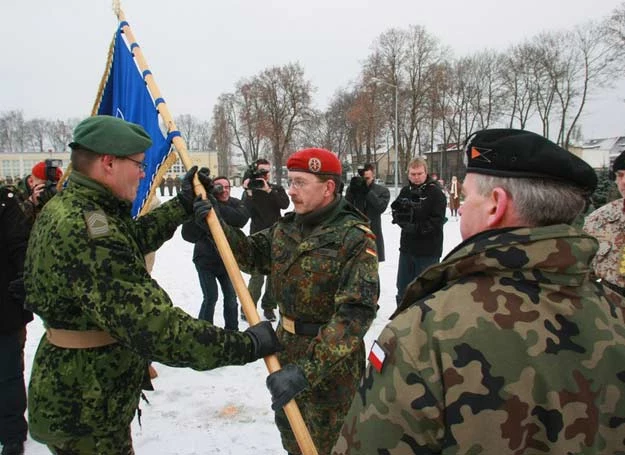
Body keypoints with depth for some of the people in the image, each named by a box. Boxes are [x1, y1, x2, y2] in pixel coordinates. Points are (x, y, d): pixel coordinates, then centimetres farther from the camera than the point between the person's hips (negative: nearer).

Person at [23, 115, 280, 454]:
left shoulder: (63, 206, 2)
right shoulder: (88, 231, -32)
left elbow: (132, 238, 16)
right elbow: (153, 327, -36)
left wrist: (183, 205, 13)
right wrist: (245, 345, -32)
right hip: (84, 413, -10)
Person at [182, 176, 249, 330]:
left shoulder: (235, 203, -5)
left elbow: (242, 217, -29)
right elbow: (188, 234, -24)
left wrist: (216, 207, -34)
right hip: (206, 261, -4)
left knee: (231, 297, 12)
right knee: (210, 298, -6)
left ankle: (232, 330, 31)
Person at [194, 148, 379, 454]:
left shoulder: (355, 239, -22)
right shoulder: (286, 227, 2)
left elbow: (356, 313, -29)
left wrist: (308, 369, -36)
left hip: (331, 361, -7)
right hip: (287, 352, 7)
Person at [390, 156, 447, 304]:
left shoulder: (435, 192, -11)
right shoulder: (405, 191, 8)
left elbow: (437, 220, -17)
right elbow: (396, 212, 6)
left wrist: (418, 228, -25)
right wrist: (400, 217, -15)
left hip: (428, 249, -6)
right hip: (407, 246, 6)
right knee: (403, 286, 18)